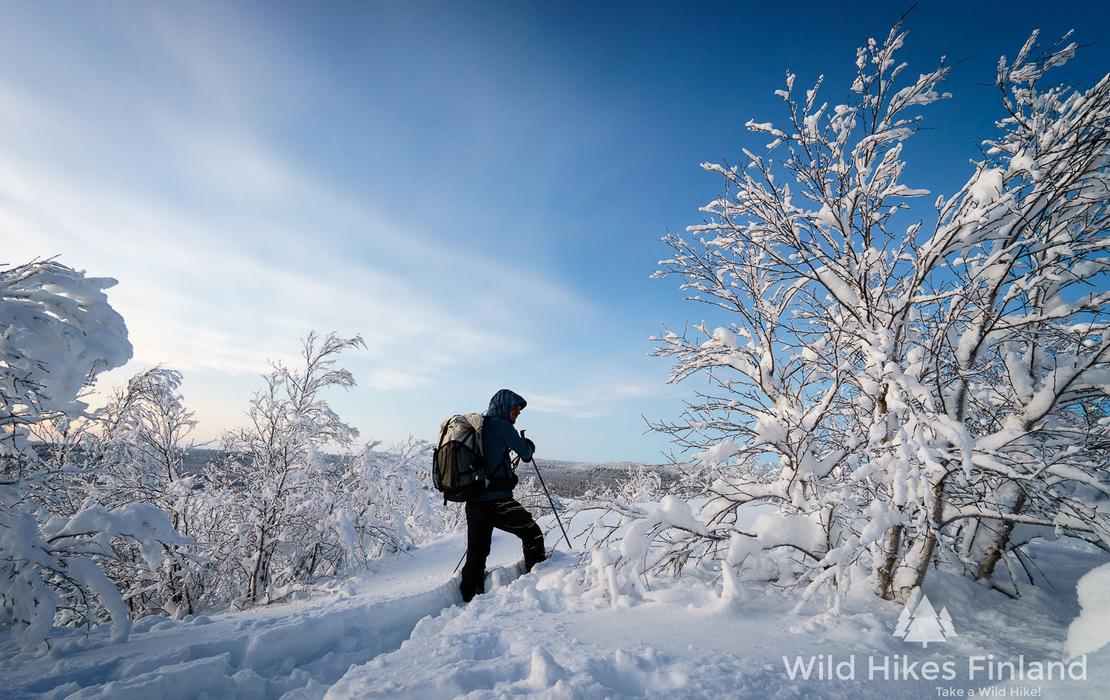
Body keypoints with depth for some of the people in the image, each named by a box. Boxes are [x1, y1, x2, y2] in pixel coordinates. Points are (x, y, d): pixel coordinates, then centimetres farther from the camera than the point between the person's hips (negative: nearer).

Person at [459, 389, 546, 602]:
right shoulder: (501, 426, -9)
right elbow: (526, 453, -3)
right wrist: (529, 445, 19)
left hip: (473, 501, 8)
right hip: (497, 500, -8)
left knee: (476, 553, 16)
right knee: (532, 534, 9)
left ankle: (469, 598, 22)